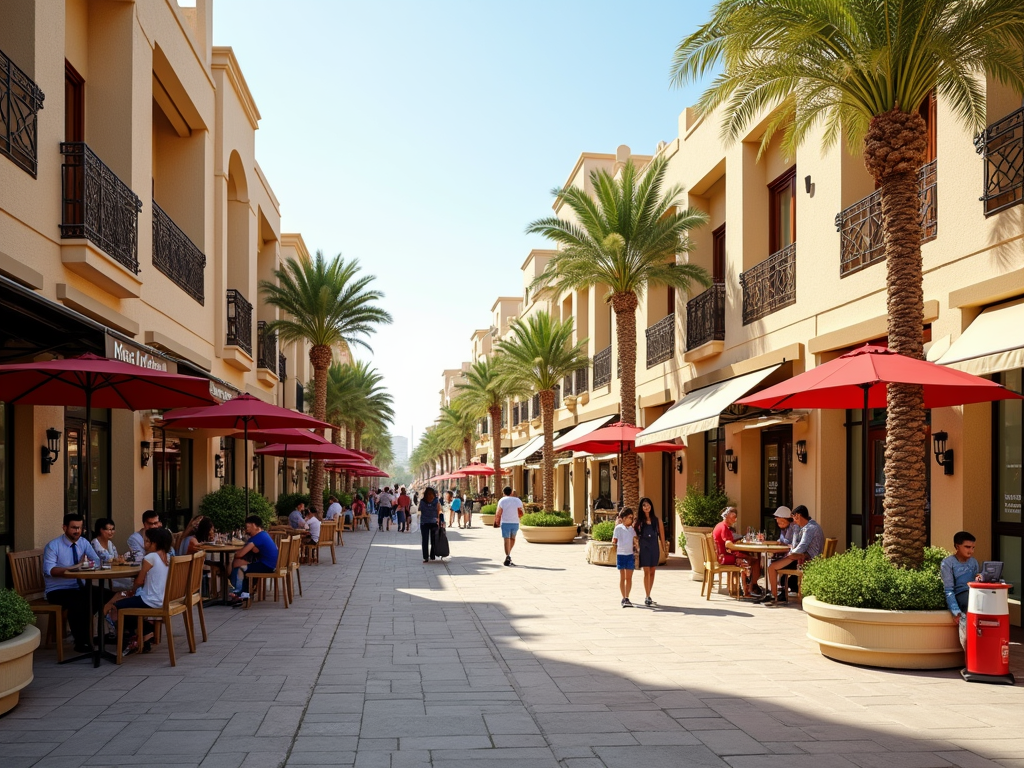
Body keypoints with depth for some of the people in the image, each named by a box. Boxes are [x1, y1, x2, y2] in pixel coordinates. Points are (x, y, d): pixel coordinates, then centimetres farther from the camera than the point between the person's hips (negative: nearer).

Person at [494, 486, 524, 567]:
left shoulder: (502, 500, -2)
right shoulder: (517, 500, 7)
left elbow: (498, 514, -8)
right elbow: (521, 514, 2)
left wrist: (496, 521, 7)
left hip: (505, 523, -3)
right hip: (515, 523, 3)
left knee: (506, 540, -1)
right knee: (512, 538, 21)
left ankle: (508, 557, -10)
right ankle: (508, 553, 28)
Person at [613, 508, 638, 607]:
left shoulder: (632, 529, 8)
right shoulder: (618, 528, -1)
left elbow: (635, 542, 13)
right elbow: (614, 541, 2)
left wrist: (635, 553, 8)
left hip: (630, 555, 2)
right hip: (620, 554, -2)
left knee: (629, 578, -1)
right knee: (622, 577, 5)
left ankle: (627, 598, 2)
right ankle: (624, 598, 12)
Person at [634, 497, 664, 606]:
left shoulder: (657, 520, 6)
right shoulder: (639, 520, 3)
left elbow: (661, 536, 7)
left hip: (654, 547, 2)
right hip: (644, 547, -2)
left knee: (652, 572, 7)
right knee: (646, 572, -7)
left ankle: (648, 596, 17)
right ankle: (647, 597, -7)